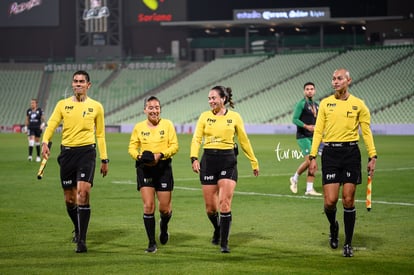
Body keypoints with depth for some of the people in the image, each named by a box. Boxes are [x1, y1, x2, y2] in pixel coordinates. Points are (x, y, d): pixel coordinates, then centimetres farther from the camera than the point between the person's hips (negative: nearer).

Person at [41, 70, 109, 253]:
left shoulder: (96, 107, 7)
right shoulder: (62, 105, 8)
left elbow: (100, 135, 13)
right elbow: (51, 125, -1)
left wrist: (104, 159, 11)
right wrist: (45, 142, -20)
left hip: (87, 151, -2)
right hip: (67, 152, 2)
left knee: (83, 192, -18)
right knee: (69, 198, 7)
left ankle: (81, 239, -15)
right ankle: (78, 230, 34)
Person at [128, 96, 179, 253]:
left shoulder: (167, 125, 0)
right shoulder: (139, 127, 3)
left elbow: (174, 146, -3)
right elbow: (132, 147, 6)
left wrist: (160, 155, -18)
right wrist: (139, 157, -14)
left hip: (163, 167, 0)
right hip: (145, 168, 0)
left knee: (164, 208, 4)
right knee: (148, 206, -8)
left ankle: (164, 226, 40)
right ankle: (152, 243, 1)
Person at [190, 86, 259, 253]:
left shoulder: (234, 117, 3)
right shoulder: (205, 116, 6)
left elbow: (244, 141, 10)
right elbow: (196, 139, -2)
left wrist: (254, 163, 13)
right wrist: (194, 158, -18)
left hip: (228, 160, -2)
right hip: (208, 160, 2)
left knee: (224, 203, -11)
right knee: (210, 206, 5)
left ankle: (224, 243, -3)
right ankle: (217, 230, 36)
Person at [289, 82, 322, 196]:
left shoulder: (316, 105, 15)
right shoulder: (301, 103, -7)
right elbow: (294, 119, -14)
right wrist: (306, 126, -24)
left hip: (313, 136, 7)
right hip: (303, 136, -7)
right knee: (309, 160, -16)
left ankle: (309, 189, 6)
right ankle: (295, 178, 7)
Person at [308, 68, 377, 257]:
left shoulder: (358, 104, 3)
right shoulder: (325, 103, 6)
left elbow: (366, 132, 6)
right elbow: (318, 131, 7)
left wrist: (372, 157, -1)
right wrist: (313, 156, 1)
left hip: (351, 153, -1)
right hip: (330, 152, 1)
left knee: (348, 200, -1)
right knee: (330, 201, -6)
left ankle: (348, 244, 11)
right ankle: (333, 226, 28)